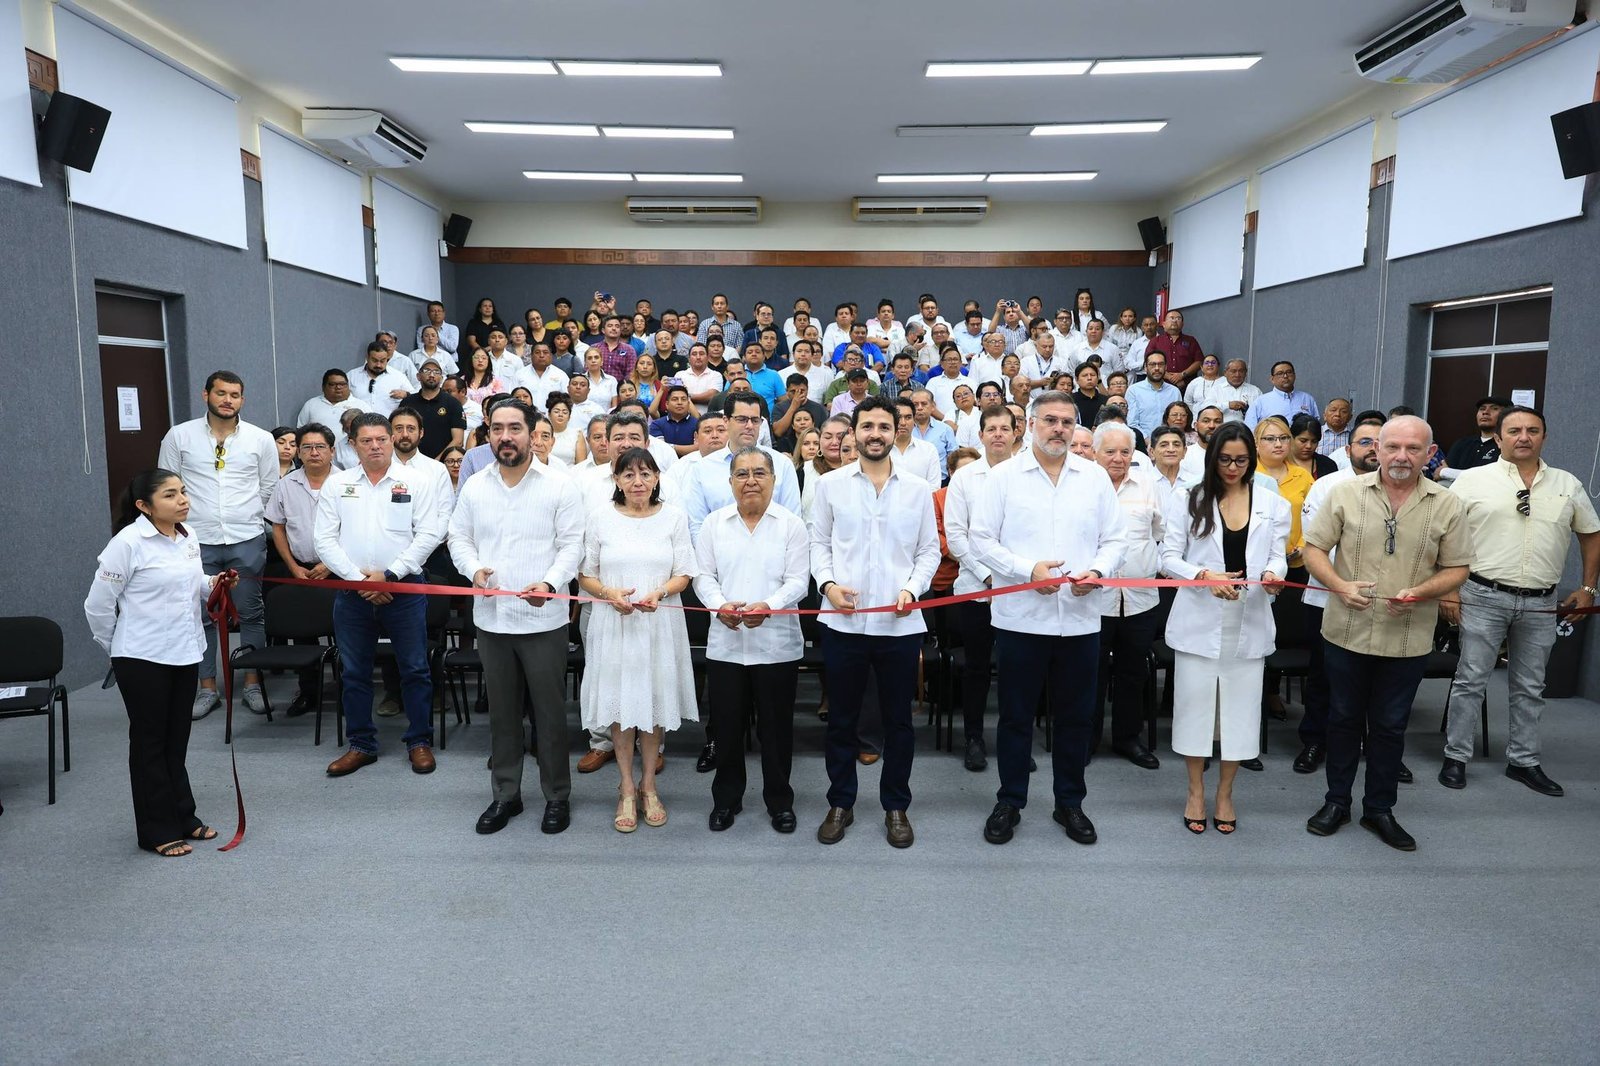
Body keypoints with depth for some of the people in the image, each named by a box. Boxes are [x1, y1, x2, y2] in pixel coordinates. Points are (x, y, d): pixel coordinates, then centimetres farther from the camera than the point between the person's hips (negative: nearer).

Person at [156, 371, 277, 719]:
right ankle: (207, 688, 17)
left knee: (251, 614, 6)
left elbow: (270, 488, 8)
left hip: (247, 540, 0)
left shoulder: (261, 439, 2)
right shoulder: (179, 436, 2)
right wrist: (181, 522, 4)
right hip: (197, 540, 0)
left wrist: (250, 518, 6)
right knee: (201, 616, 6)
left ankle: (253, 684, 17)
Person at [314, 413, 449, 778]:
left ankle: (420, 742, 17)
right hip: (351, 592, 3)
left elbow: (428, 534, -7)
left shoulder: (417, 482, 0)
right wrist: (358, 579, -9)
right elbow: (325, 540, 2)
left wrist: (388, 575, -13)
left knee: (414, 669, 4)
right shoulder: (336, 484, 6)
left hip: (403, 588, -2)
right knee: (354, 672, 11)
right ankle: (361, 745, 24)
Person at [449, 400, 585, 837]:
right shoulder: (475, 486, 7)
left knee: (550, 711, 5)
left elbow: (572, 544, -7)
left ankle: (557, 796, 21)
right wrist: (474, 568, -9)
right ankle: (505, 795, 29)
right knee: (502, 711, 15)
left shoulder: (559, 486, -5)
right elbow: (459, 537, 12)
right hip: (491, 618, 4)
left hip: (544, 619, -4)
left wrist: (550, 583, -23)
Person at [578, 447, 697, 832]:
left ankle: (648, 785, 25)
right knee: (619, 702, 4)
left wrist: (659, 593, -18)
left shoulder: (674, 517, 3)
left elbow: (683, 574, 1)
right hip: (613, 623, 0)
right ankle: (627, 788, 20)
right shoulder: (600, 517, 3)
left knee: (656, 701, 7)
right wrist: (609, 594, -15)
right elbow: (585, 575, 4)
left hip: (660, 623, 0)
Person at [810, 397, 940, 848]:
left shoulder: (918, 489, 6)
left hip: (900, 623, 0)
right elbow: (819, 542, 7)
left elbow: (929, 550, 7)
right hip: (843, 621, 0)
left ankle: (896, 807, 26)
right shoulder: (830, 484, 4)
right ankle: (840, 804, 26)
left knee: (898, 720, 10)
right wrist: (827, 583, -10)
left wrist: (912, 589, -9)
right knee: (841, 718, 10)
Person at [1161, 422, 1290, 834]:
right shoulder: (1188, 501, 1)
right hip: (1199, 619, -1)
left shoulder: (1274, 505, 7)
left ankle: (1225, 794, 25)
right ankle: (1196, 792, 21)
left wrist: (1272, 574, -17)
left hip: (1249, 622, 2)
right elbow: (1169, 557, -2)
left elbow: (1276, 556, 6)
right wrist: (1206, 576, -19)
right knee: (1195, 703, 5)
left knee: (1240, 707, 8)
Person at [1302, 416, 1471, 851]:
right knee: (1343, 718, 13)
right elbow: (1314, 548, -1)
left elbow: (1456, 569, 2)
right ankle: (1337, 802, 28)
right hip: (1347, 632, 0)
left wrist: (1421, 592, -17)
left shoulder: (1448, 505, -1)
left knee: (1390, 726, 12)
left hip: (1408, 640, 1)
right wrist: (1339, 585, -19)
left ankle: (1379, 809, 28)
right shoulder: (1346, 493, -3)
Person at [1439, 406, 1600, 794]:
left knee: (1529, 688, 13)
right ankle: (1456, 757, 12)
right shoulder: (1472, 480, -3)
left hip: (1540, 604, 3)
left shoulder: (1568, 485, 8)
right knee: (1471, 681, 2)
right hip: (1484, 598, -3)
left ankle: (1523, 761, 26)